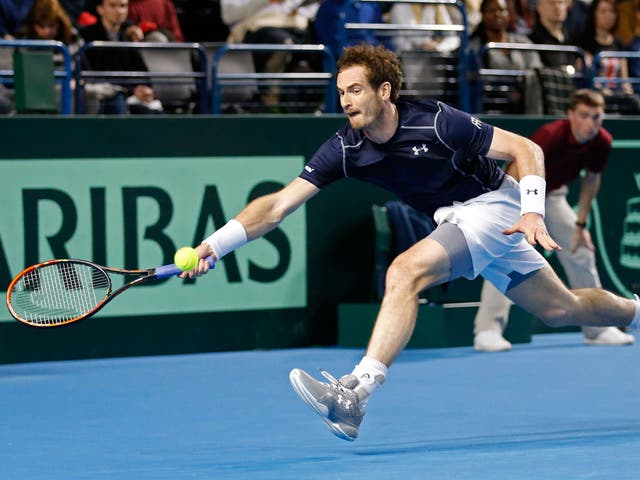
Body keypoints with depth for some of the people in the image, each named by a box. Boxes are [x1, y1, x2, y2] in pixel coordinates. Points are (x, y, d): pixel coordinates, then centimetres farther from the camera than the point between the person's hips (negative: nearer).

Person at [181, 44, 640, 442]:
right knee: (560, 310, 18)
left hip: (493, 204, -7)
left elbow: (528, 149, -18)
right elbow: (279, 203, -15)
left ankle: (356, 395, -38)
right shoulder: (345, 149, -11)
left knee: (405, 271, -29)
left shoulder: (435, 122, -25)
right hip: (453, 219, 7)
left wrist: (532, 212, -31)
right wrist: (213, 245, -26)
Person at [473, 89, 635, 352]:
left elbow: (591, 179, 4)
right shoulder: (550, 136, -34)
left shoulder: (601, 143, -14)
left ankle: (597, 328, 21)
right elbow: (515, 175, -34)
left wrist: (580, 225, 6)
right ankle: (487, 331, -24)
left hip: (553, 195, 6)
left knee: (582, 254, 7)